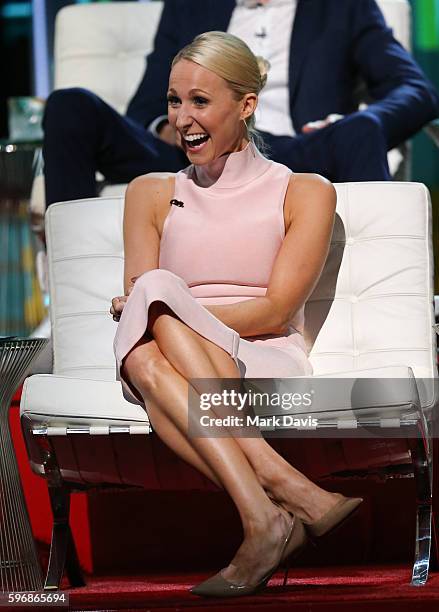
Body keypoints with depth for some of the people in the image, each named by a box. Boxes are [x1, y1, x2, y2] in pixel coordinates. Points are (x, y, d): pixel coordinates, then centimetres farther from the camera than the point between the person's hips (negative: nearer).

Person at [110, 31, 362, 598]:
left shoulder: (304, 193, 11)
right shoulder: (151, 193, 20)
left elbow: (275, 311, 0)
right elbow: (136, 301, 7)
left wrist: (164, 308, -12)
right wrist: (167, 314, -17)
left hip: (269, 367, -2)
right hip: (168, 366, 2)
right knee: (144, 358, -36)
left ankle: (262, 517, -43)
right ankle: (285, 487, -43)